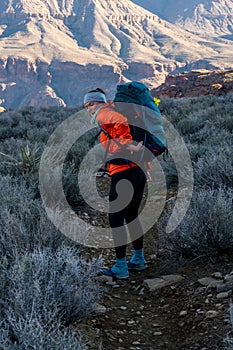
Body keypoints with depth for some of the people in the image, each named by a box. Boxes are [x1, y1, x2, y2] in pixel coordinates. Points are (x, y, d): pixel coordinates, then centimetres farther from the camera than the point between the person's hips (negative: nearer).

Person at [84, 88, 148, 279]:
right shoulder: (115, 114, 23)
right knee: (131, 216, 20)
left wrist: (127, 144, -16)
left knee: (116, 219, 0)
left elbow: (120, 121, -20)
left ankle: (121, 267, 5)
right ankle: (139, 260, 29)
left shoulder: (103, 114, 0)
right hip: (139, 170, 9)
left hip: (123, 172, -9)